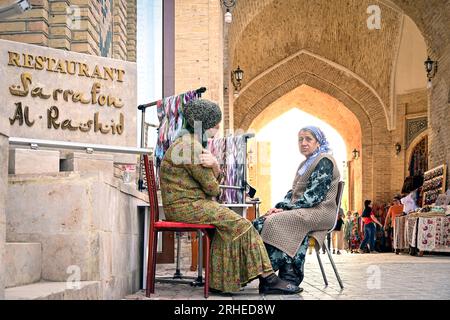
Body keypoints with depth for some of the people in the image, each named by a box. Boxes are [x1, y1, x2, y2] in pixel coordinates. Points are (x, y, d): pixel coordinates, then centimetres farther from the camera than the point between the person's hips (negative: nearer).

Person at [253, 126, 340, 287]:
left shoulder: (324, 161, -6)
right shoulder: (304, 164, 24)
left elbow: (315, 195, -16)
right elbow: (293, 192, 21)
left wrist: (285, 208, -17)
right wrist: (279, 207, 0)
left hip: (319, 212, -9)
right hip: (303, 211, 9)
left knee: (274, 222, -29)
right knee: (259, 223, -12)